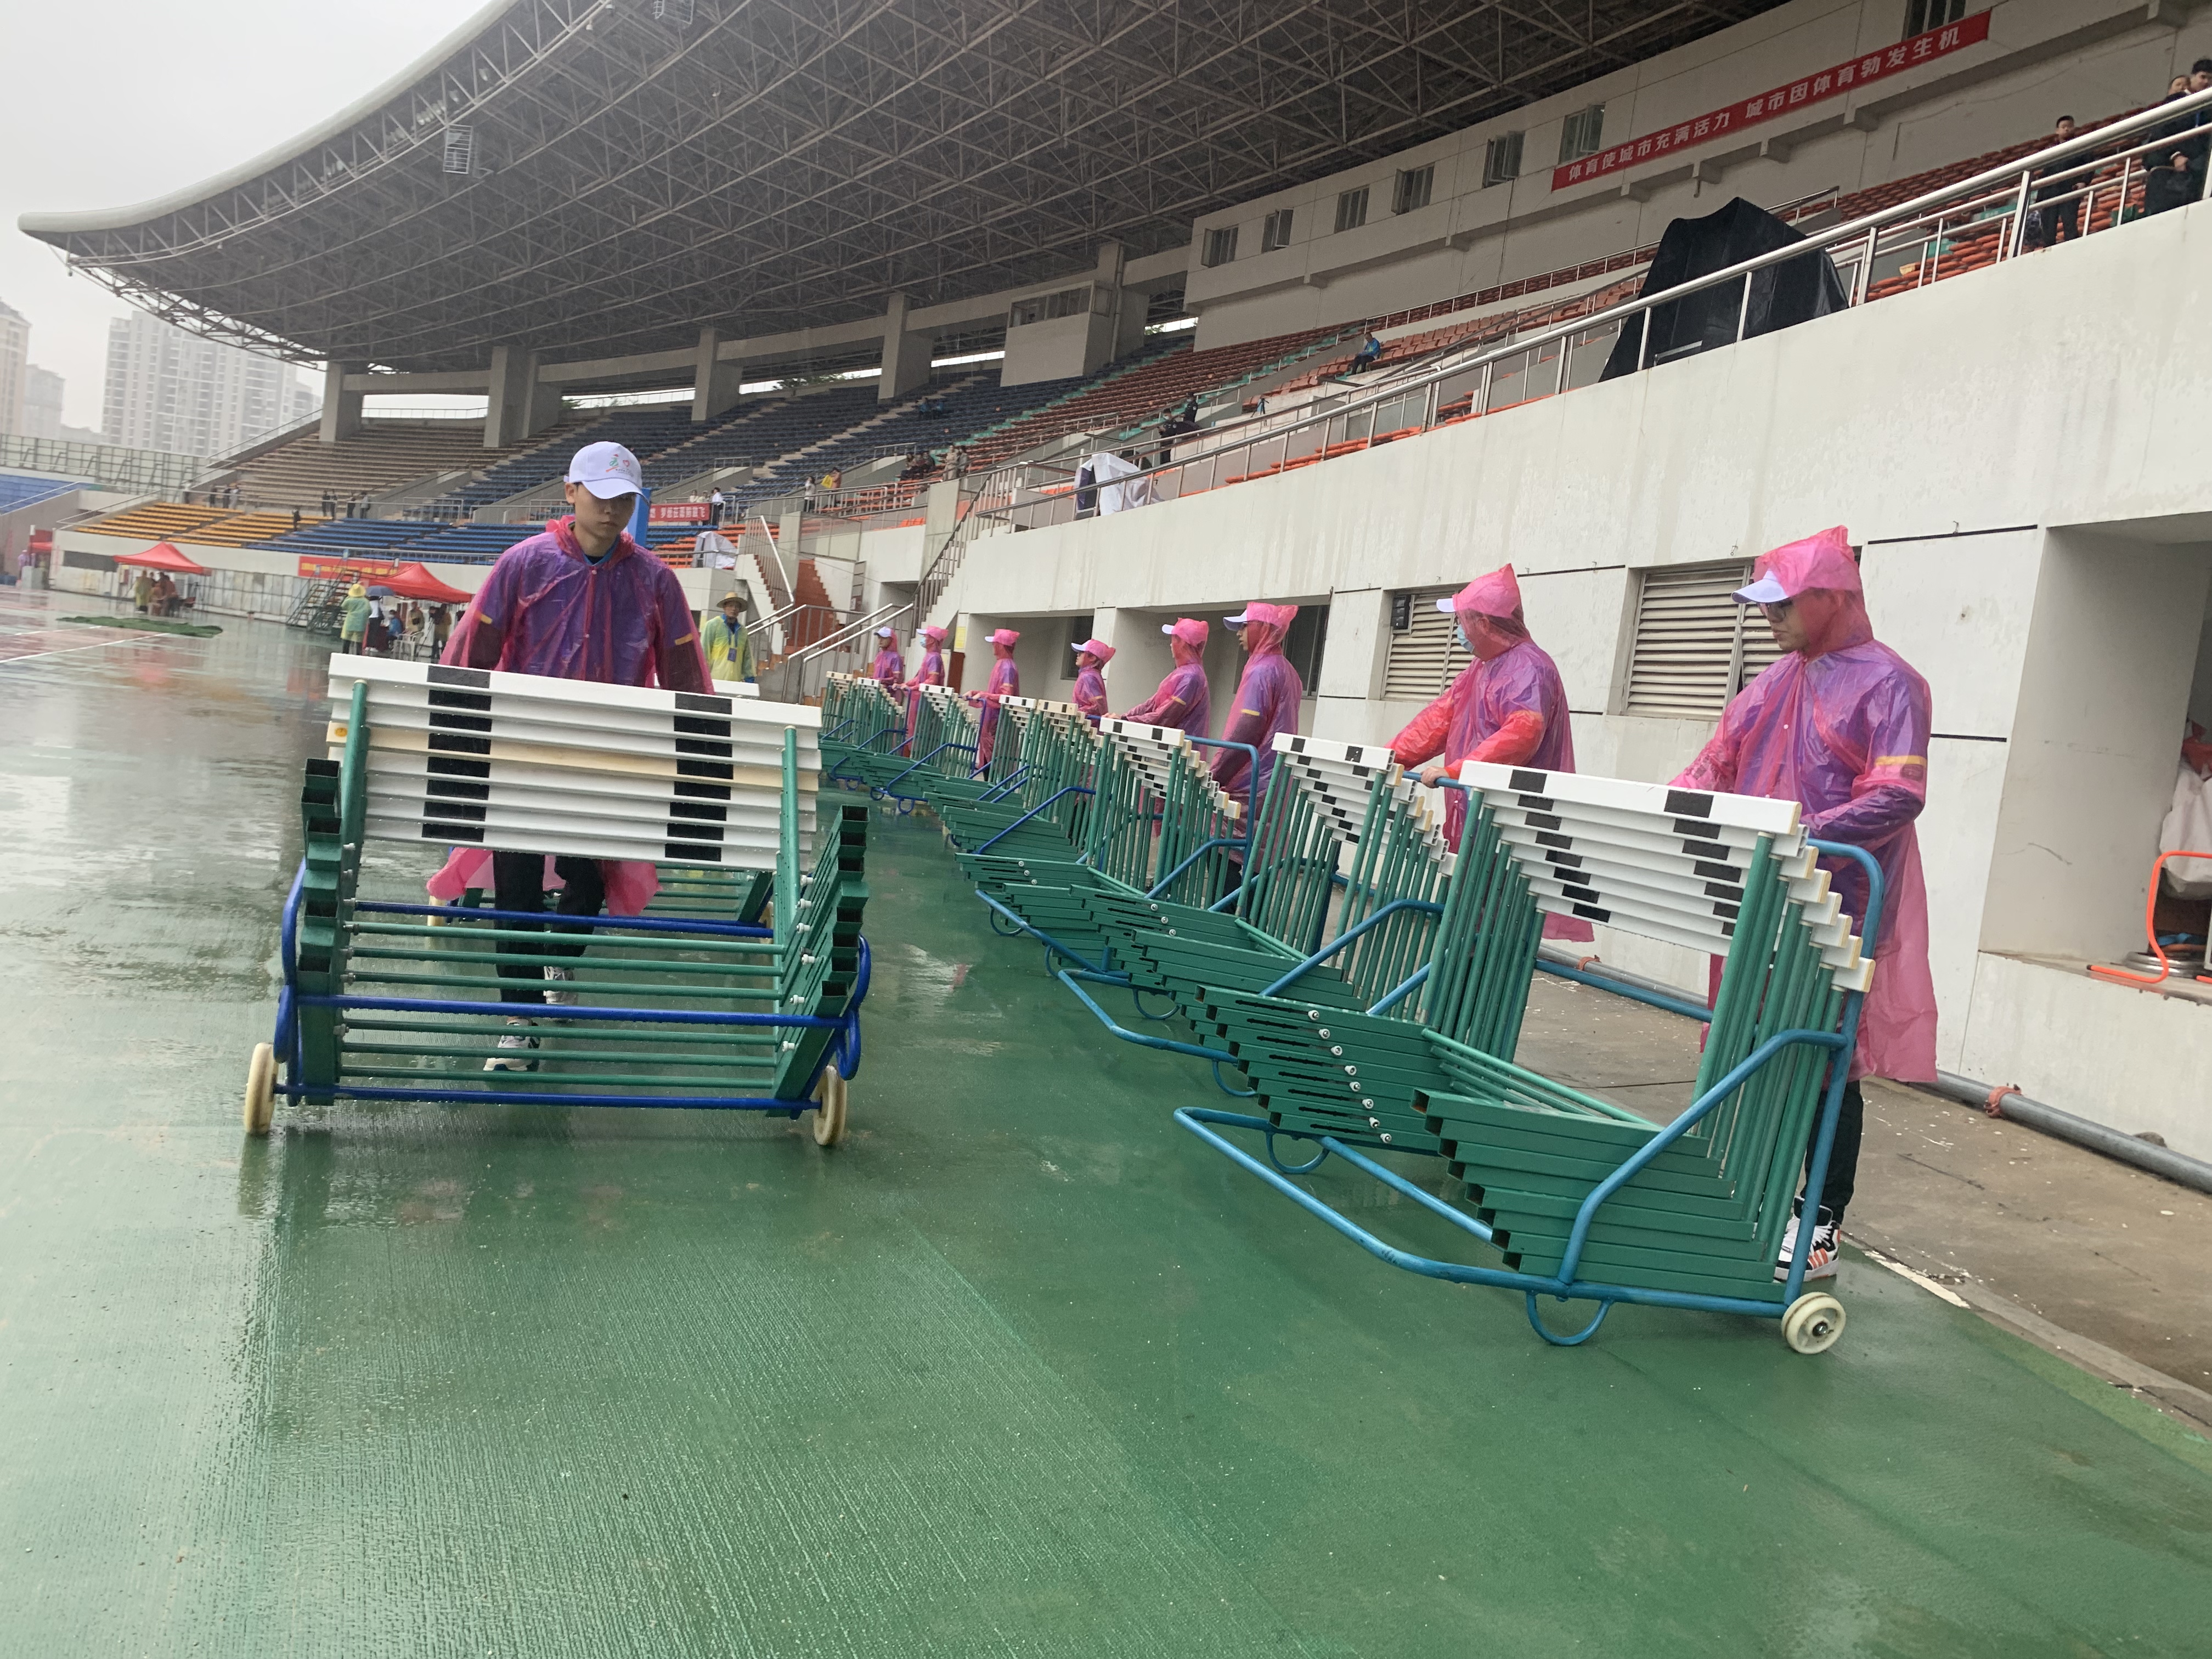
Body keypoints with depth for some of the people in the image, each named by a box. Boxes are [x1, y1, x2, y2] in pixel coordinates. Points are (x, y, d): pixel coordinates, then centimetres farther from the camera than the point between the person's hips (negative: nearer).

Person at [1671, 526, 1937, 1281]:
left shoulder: (1887, 683, -7)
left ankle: (1821, 1227, 9)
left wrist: (1804, 837, -28)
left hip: (1838, 908, -6)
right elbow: (1717, 764, 14)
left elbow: (1898, 796, -17)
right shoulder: (1775, 682, 15)